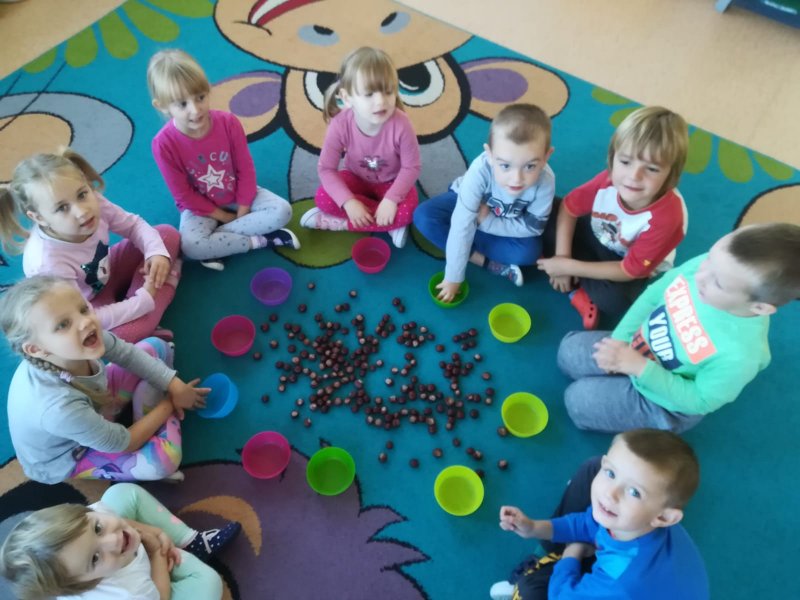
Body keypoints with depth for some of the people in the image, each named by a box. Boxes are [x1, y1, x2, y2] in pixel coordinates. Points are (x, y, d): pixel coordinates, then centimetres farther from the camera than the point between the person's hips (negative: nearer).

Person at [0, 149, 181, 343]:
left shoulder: (93, 202, -26)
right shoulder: (48, 263, -39)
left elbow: (134, 224, -5)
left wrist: (156, 251, -24)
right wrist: (144, 300, -29)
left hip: (105, 275, 6)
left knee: (168, 234, -2)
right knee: (127, 334, -35)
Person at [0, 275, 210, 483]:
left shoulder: (87, 335, -30)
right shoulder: (58, 407, -44)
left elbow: (129, 354, -6)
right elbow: (122, 443, -28)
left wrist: (175, 387, -8)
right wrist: (168, 405, -16)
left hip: (93, 405, 6)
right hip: (70, 457, -6)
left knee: (155, 347, 2)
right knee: (165, 457, -28)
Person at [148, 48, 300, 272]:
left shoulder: (228, 123, -20)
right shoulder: (164, 143, -24)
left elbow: (246, 170, -10)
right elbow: (184, 196, -16)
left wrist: (242, 212, -11)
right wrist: (224, 217, -14)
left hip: (237, 194, 3)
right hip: (201, 206, -2)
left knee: (282, 211, -20)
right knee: (190, 246, -31)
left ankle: (216, 242, -19)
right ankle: (260, 240, -18)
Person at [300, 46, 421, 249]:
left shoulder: (400, 124, -32)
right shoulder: (340, 124, -28)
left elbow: (411, 167, -21)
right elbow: (326, 168, -22)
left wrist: (391, 199, -34)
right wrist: (348, 202, -34)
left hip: (391, 181, -2)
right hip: (357, 178, 2)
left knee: (407, 210, -30)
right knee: (323, 198, -24)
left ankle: (336, 222, -20)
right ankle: (389, 223, -19)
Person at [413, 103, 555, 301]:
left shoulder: (545, 181, -35)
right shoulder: (481, 171, -40)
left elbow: (532, 227, -21)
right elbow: (461, 225, -37)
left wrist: (484, 221, -29)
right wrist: (453, 277, -33)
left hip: (506, 221, 0)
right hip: (473, 204, 0)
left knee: (529, 251, -28)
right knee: (424, 216, -27)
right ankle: (492, 264, -23)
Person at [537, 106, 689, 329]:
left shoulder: (667, 217, -37)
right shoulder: (609, 180, -28)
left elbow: (629, 271, -27)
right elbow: (569, 208, -10)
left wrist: (569, 267, -26)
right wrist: (562, 257, -19)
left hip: (639, 271, -4)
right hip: (597, 239, 5)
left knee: (616, 300, -36)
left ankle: (576, 285, -5)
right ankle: (580, 291, -16)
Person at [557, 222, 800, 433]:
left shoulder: (739, 354, -42)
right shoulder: (704, 265, -28)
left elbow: (698, 401, -25)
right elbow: (654, 295, -9)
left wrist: (640, 368, -32)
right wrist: (620, 338, -12)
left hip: (665, 400, -5)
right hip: (635, 348, 6)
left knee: (578, 401, -1)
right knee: (569, 350, 10)